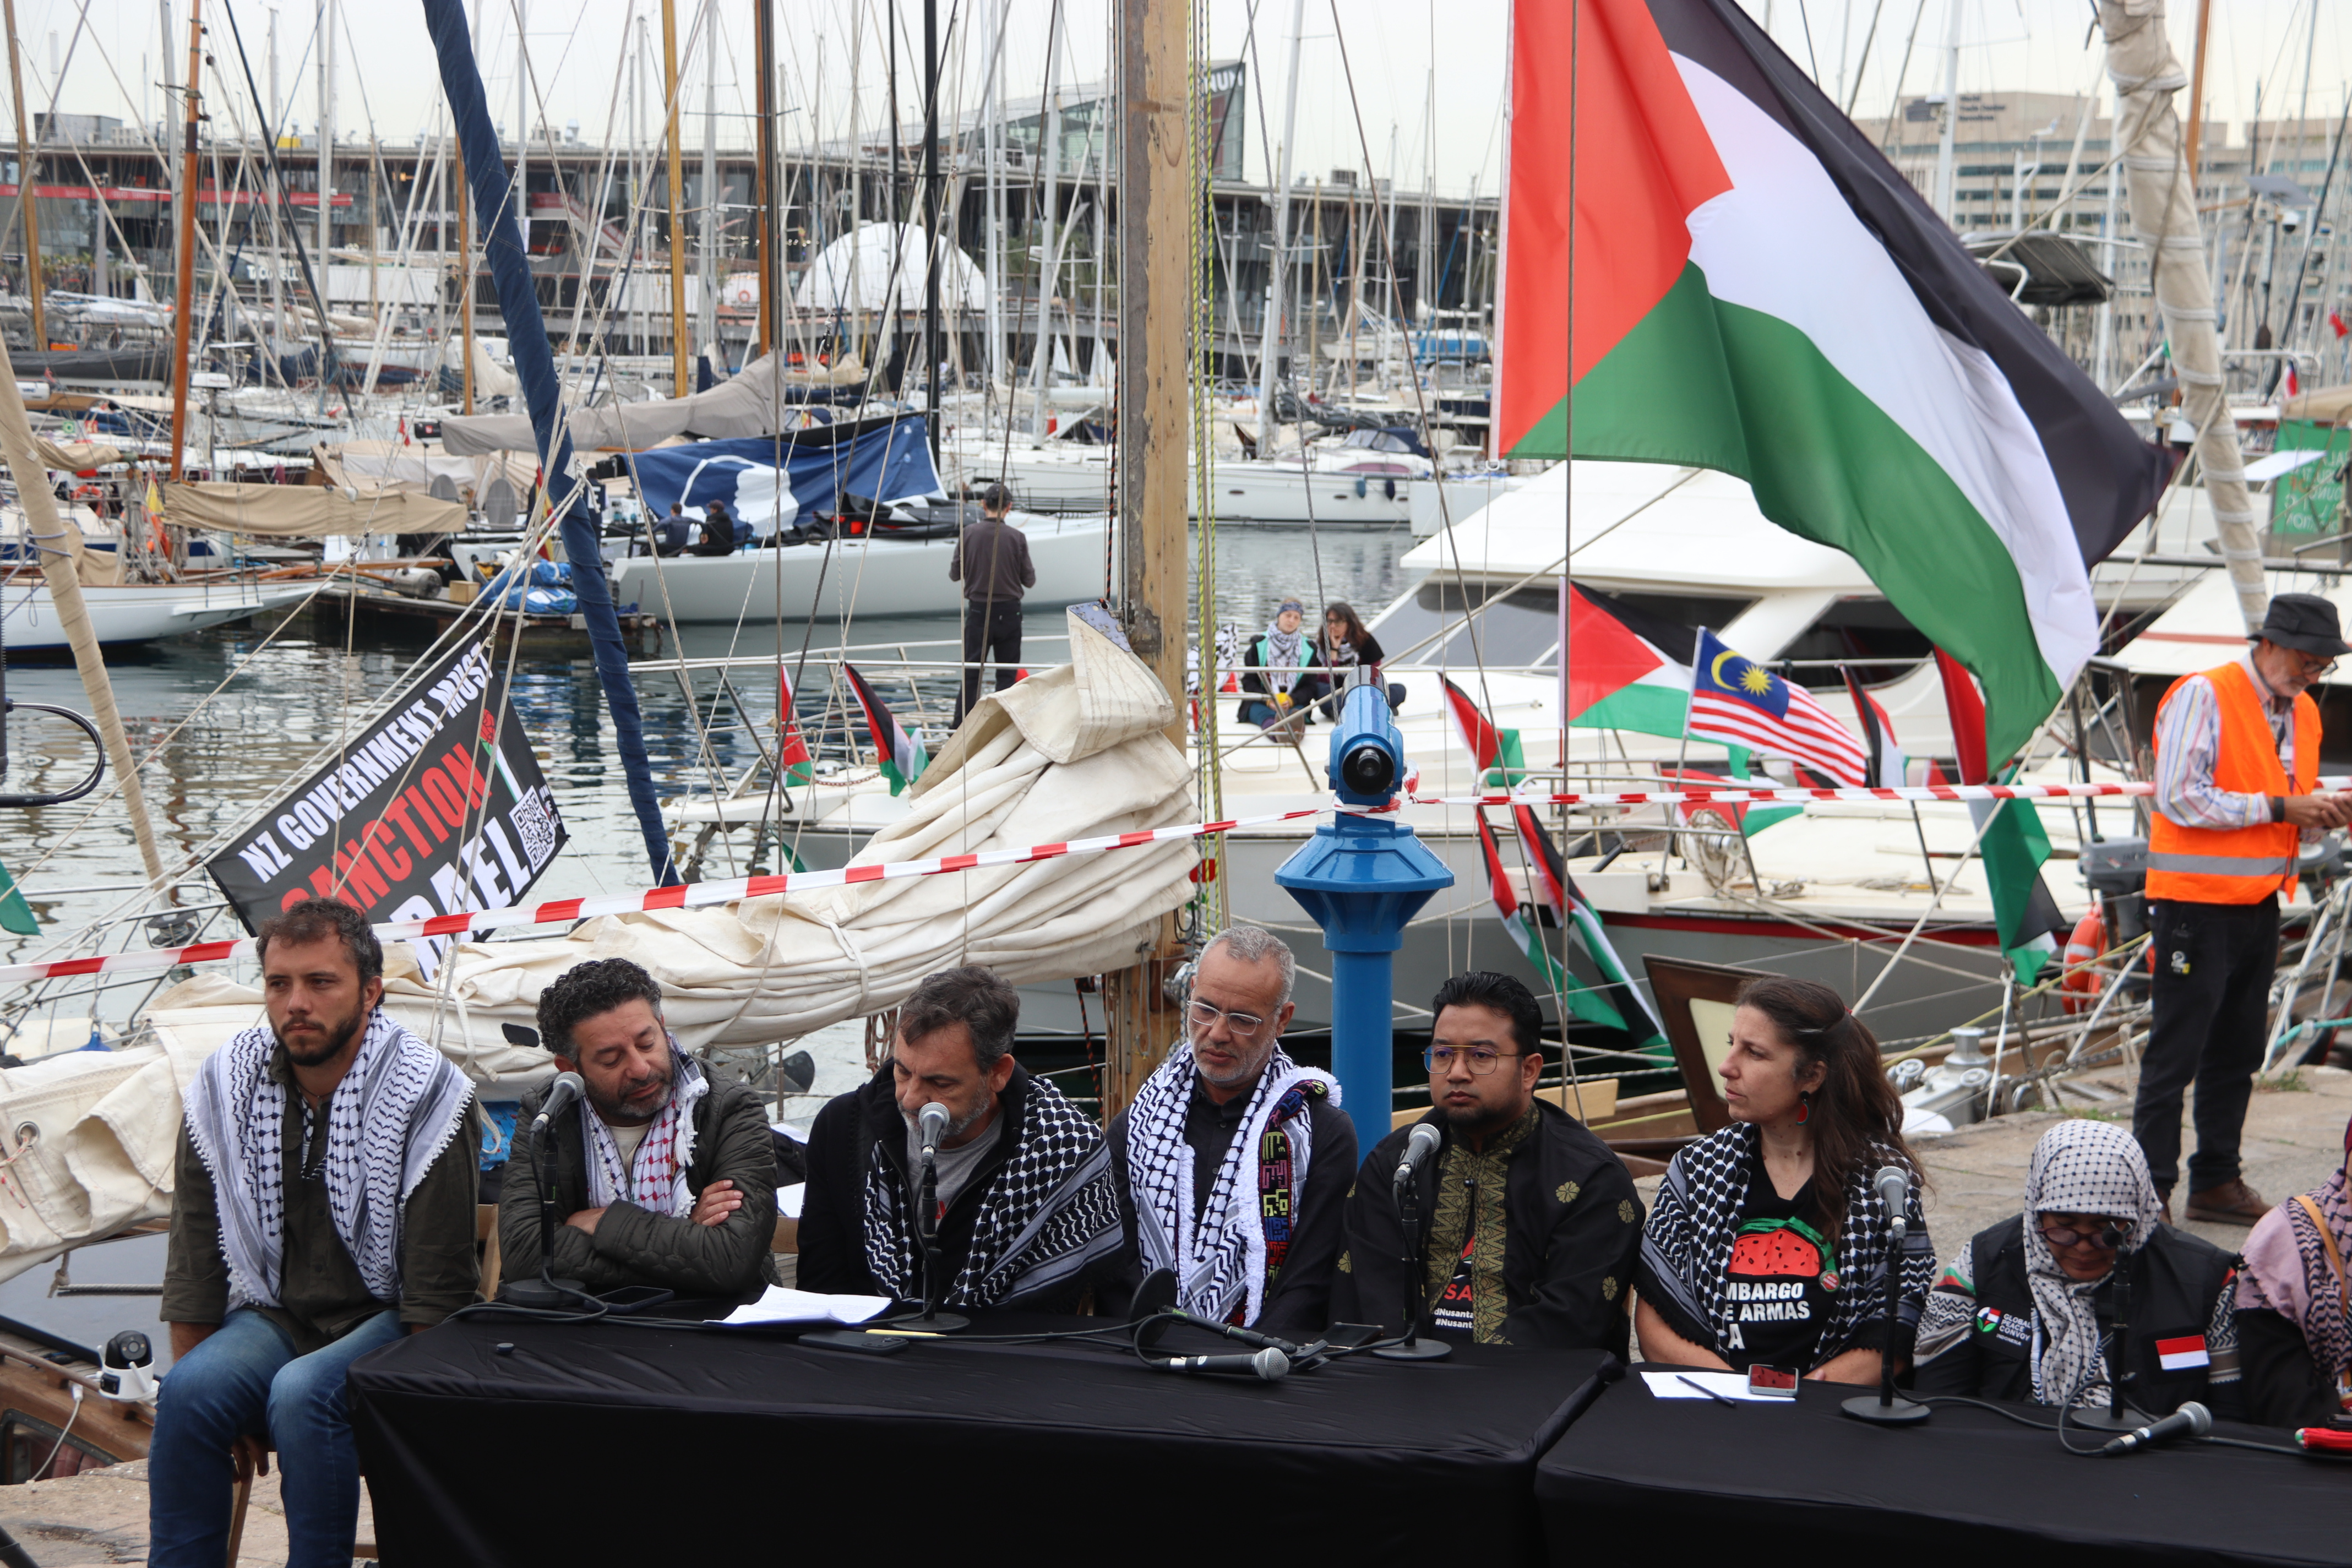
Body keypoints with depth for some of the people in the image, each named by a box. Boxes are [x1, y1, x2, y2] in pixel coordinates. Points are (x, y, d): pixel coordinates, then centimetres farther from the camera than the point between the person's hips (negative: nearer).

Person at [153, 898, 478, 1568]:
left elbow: (438, 1285, -14)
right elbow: (195, 1262, 3)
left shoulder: (426, 1093, -13)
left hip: (385, 1316, -4)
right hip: (276, 1313, 4)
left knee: (303, 1394, -32)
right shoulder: (224, 1087, 0)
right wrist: (204, 1401, -2)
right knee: (187, 1392, -25)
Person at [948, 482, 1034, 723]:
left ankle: (961, 725, 3)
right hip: (1009, 611, -1)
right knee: (1006, 673, 6)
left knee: (970, 672, 5)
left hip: (978, 610, 1)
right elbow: (1029, 580, -1)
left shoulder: (968, 535, -5)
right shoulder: (1017, 538, -8)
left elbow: (954, 574, 4)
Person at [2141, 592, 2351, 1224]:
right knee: (2176, 1051, -4)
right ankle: (2150, 1191, 0)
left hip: (2261, 905, 8)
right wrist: (2280, 808, -17)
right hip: (2197, 905, -8)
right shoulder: (2203, 696, -12)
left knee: (2237, 1053, 12)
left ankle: (2217, 1181, 21)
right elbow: (2179, 798, -19)